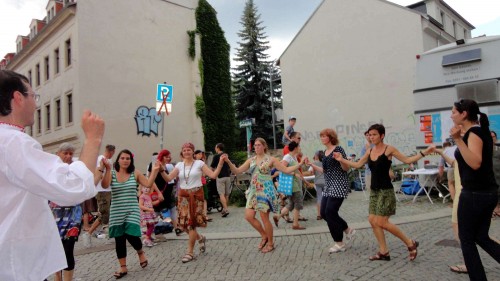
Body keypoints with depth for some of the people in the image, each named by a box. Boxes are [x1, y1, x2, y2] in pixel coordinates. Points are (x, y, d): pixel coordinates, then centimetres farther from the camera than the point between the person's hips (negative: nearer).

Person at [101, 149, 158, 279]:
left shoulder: (135, 173, 1)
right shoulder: (112, 173, -2)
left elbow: (148, 184, -2)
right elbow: (104, 185, -18)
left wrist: (154, 170, -8)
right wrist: (107, 169, -26)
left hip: (132, 211, -1)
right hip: (116, 212, 1)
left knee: (131, 235, -13)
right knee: (119, 240, 7)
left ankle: (140, 252, 21)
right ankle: (123, 268, 22)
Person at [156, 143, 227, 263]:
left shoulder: (199, 163, -2)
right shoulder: (179, 165, 7)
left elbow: (213, 175, -8)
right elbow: (168, 178, -1)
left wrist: (220, 163, -17)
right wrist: (161, 170, -16)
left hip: (196, 195, -4)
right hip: (183, 196, 4)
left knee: (192, 223, -3)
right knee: (184, 223, 4)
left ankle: (190, 252, 9)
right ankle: (200, 238, 33)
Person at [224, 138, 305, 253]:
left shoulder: (270, 159, -4)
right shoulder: (251, 160, 8)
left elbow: (287, 170, -5)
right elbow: (237, 171, 4)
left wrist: (300, 164, -15)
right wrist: (229, 162, -12)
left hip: (266, 191, -5)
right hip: (254, 191, 5)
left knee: (264, 218, -1)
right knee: (249, 216, 0)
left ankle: (270, 244, 20)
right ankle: (264, 236, 23)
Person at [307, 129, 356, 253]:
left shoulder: (338, 149, -10)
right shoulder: (325, 152, 14)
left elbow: (346, 169, -12)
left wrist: (340, 160, -30)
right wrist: (311, 165, 17)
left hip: (339, 185, -9)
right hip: (328, 186, 9)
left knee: (330, 212, -10)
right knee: (324, 213, 5)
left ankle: (340, 244, 5)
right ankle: (348, 230, 24)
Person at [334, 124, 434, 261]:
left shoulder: (389, 149, -8)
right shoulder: (370, 151, 9)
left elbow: (407, 160, -5)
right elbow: (357, 165, 16)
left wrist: (424, 153, -14)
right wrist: (342, 160, 12)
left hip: (385, 190, -7)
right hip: (374, 190, 7)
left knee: (381, 222, -9)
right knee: (372, 220, 4)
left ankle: (410, 243, 10)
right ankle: (383, 252, 15)